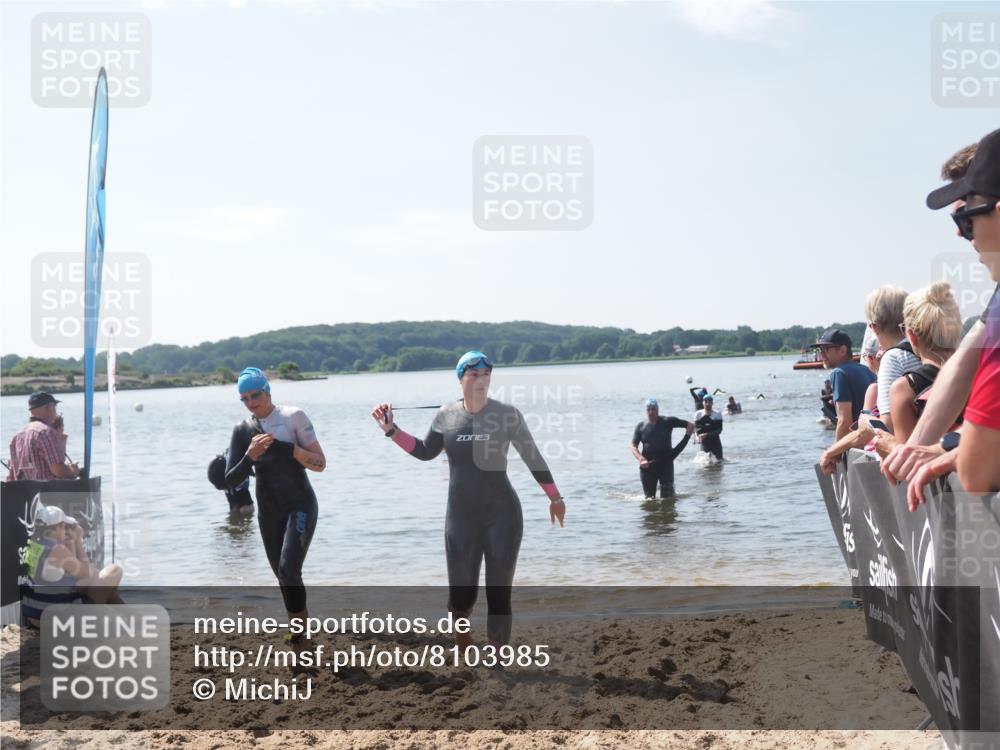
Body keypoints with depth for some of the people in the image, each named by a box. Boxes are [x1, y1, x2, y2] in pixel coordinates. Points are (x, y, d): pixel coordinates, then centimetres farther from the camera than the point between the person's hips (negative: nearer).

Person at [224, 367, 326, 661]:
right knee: (283, 577, 10)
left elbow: (320, 463, -10)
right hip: (268, 511, 5)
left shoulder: (293, 416, -7)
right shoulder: (243, 430, 3)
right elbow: (231, 481, -1)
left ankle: (298, 633, -12)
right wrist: (250, 457, -19)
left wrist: (286, 448, -24)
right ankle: (301, 632, 25)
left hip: (300, 505, -5)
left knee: (288, 569, -22)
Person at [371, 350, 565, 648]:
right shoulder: (446, 415, 0)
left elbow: (533, 457, 2)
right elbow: (426, 452, 12)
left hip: (502, 515, -2)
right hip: (461, 518, 2)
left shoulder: (507, 414, -7)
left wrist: (555, 498, 9)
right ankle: (461, 633, 40)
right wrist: (392, 430, 2)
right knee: (461, 593, 5)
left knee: (499, 595, 0)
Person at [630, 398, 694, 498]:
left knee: (667, 496, -3)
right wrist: (641, 459, -16)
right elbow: (633, 446, 2)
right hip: (647, 465, 1)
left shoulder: (668, 422, 2)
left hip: (666, 463, -1)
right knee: (649, 497, 4)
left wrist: (685, 439, -9)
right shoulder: (640, 427, 6)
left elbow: (690, 425, 6)